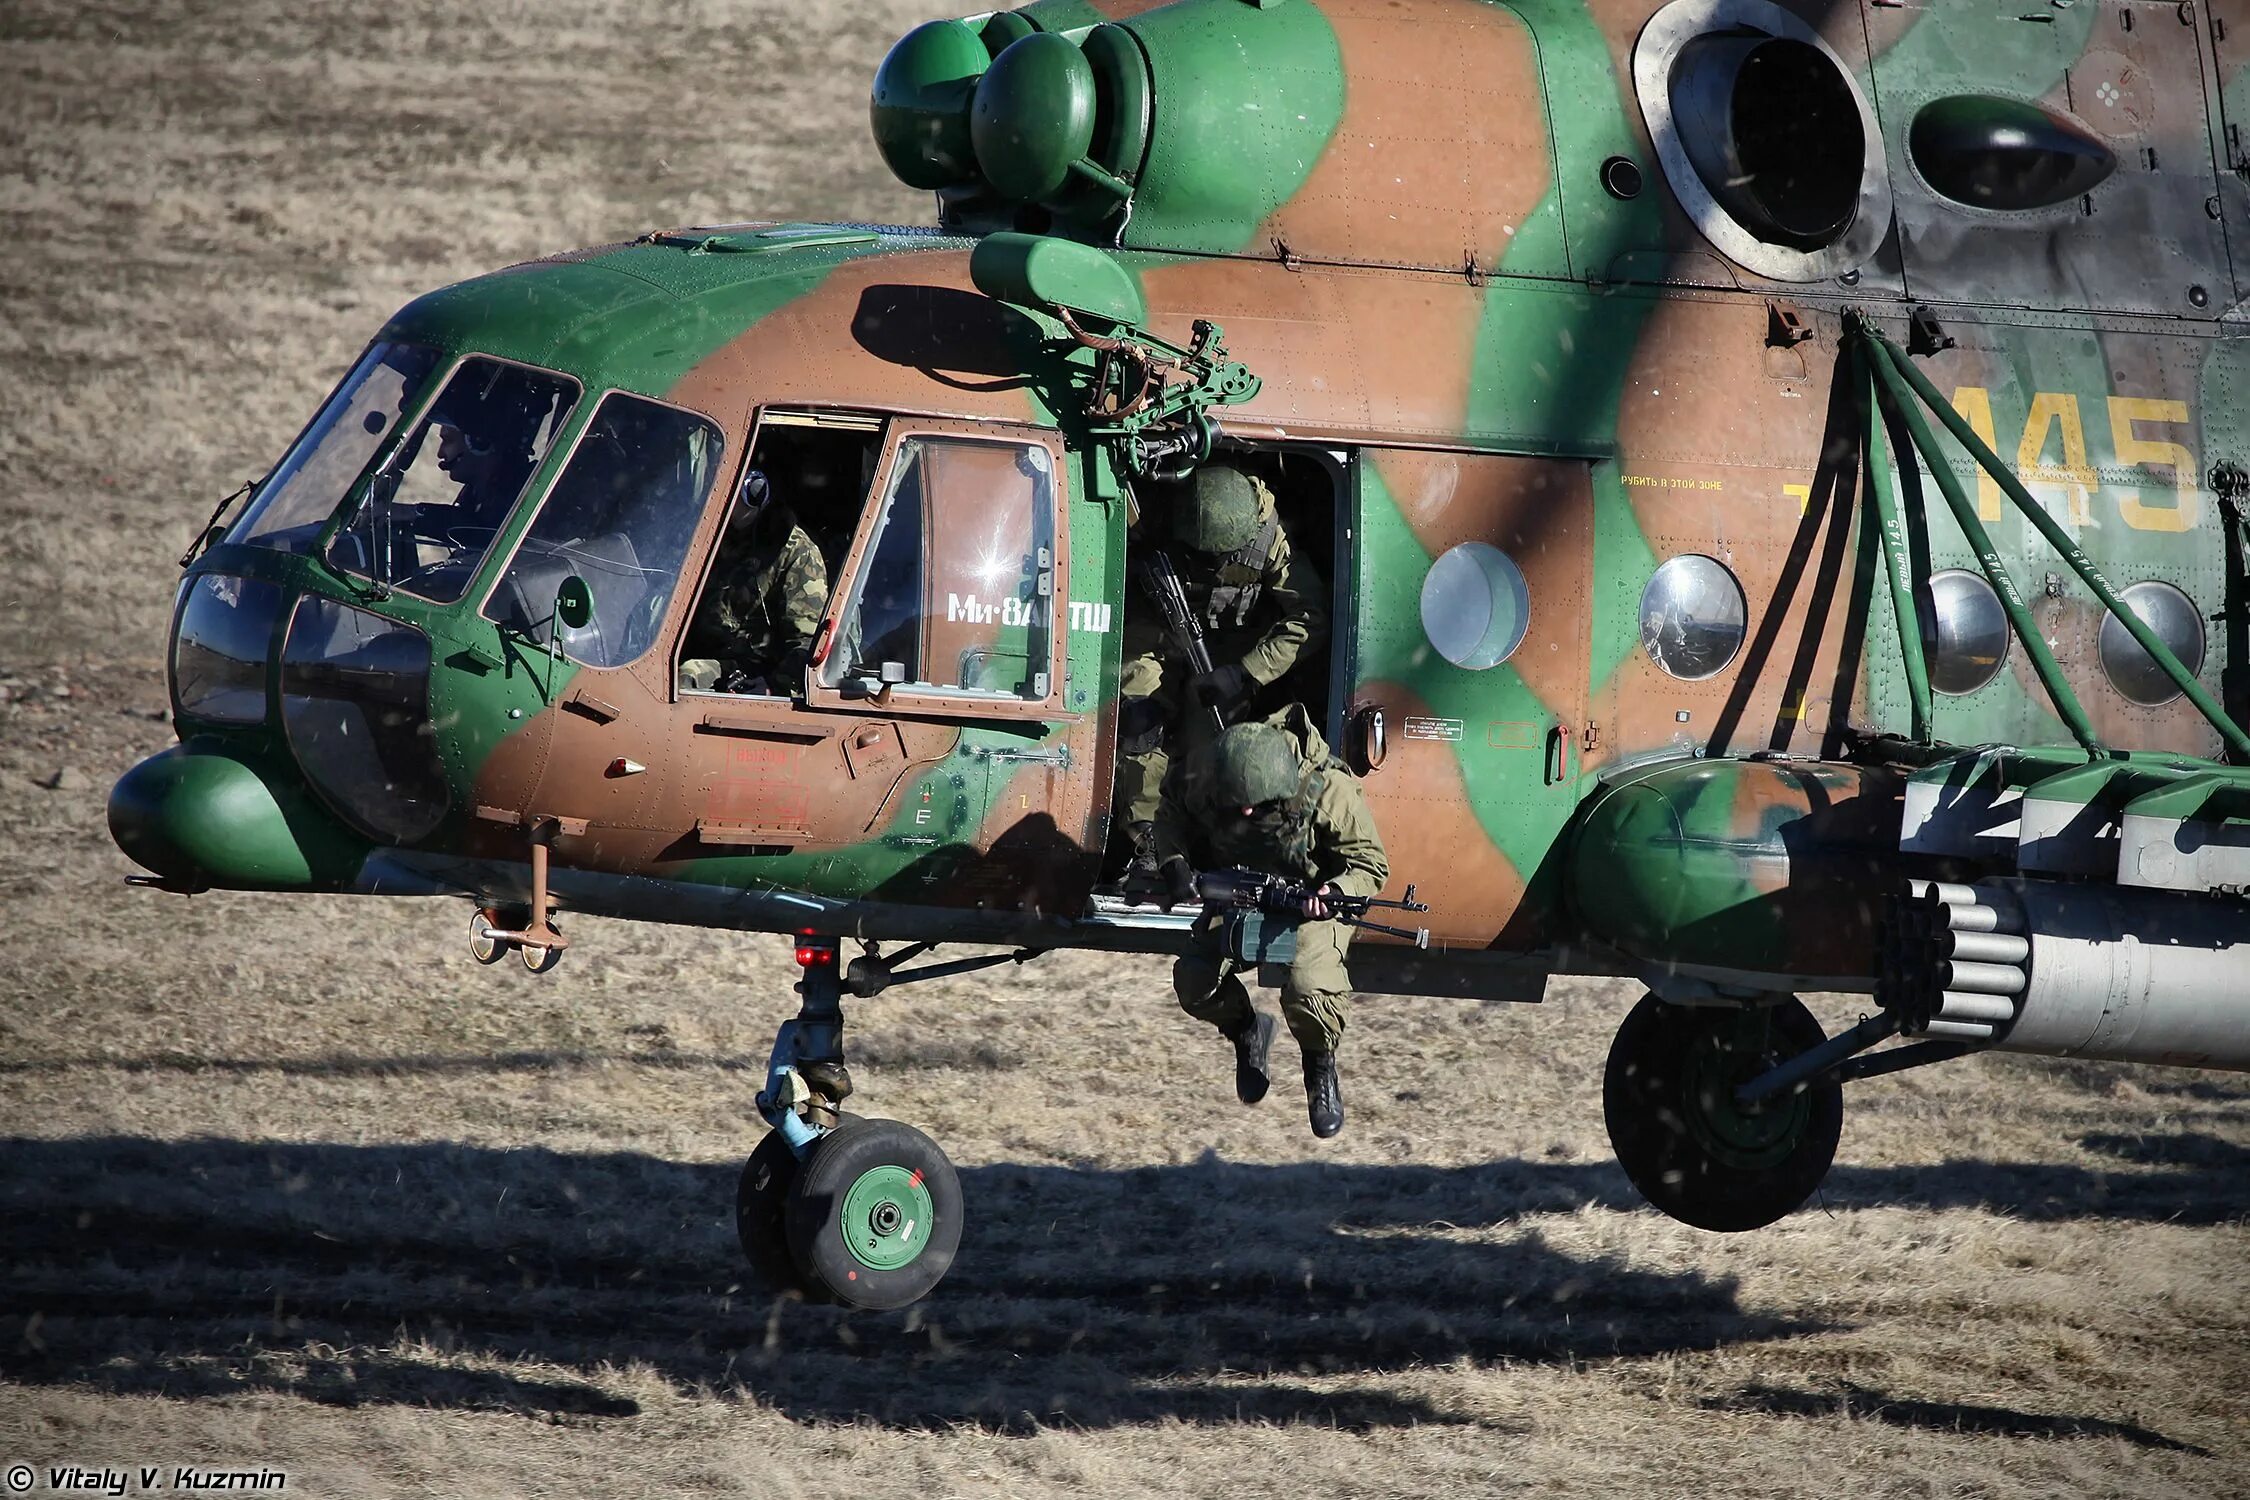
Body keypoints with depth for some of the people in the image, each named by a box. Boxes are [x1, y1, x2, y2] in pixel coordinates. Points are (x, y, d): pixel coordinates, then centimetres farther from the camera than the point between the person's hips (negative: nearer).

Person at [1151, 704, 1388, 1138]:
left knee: (1308, 988, -31)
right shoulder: (1201, 774, -20)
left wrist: (1336, 893, -37)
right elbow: (1170, 814, 5)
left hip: (1311, 901, -4)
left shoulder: (1329, 790, -28)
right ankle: (1246, 1033, 17)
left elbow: (1370, 865, -17)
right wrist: (1173, 862, -13)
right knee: (1194, 983, -18)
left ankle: (1321, 1070, 2)